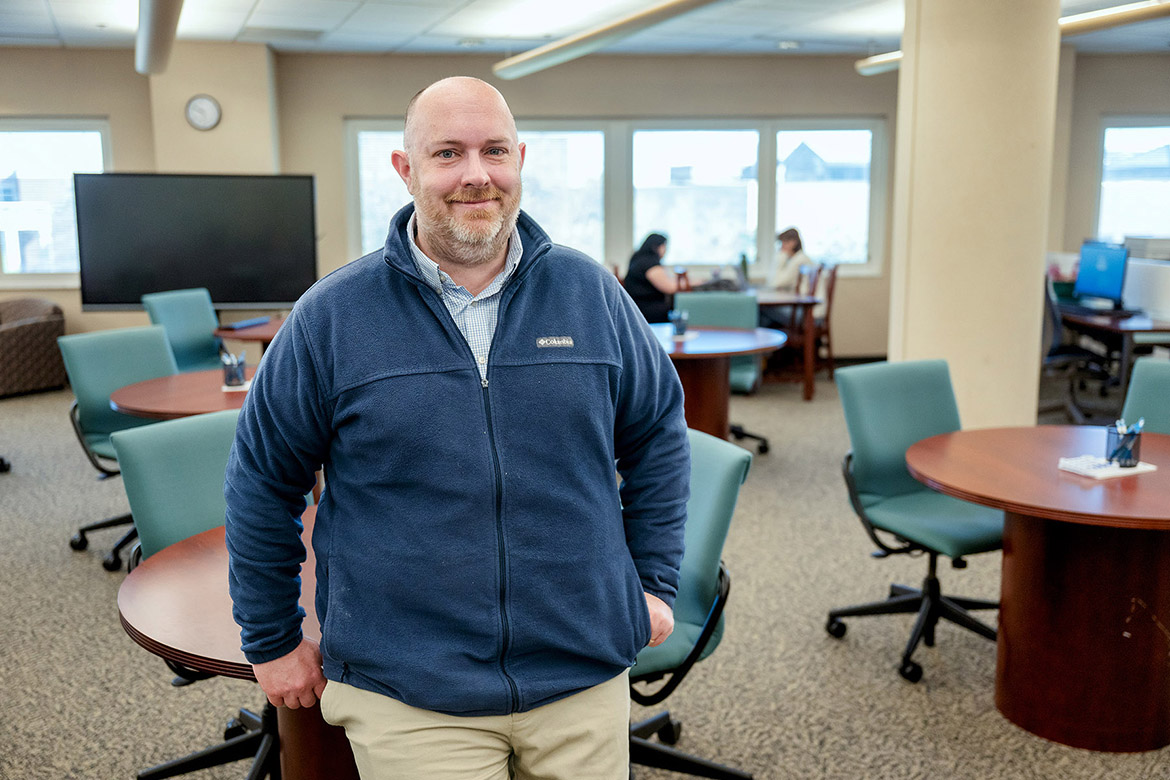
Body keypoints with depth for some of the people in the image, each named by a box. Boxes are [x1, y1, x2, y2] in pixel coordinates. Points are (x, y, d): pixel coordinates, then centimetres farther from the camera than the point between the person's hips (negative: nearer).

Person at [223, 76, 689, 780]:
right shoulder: (330, 317, -5)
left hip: (585, 677, 2)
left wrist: (655, 582, 8)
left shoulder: (591, 293, 0)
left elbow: (659, 433, 11)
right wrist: (273, 641, 7)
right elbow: (262, 479, 4)